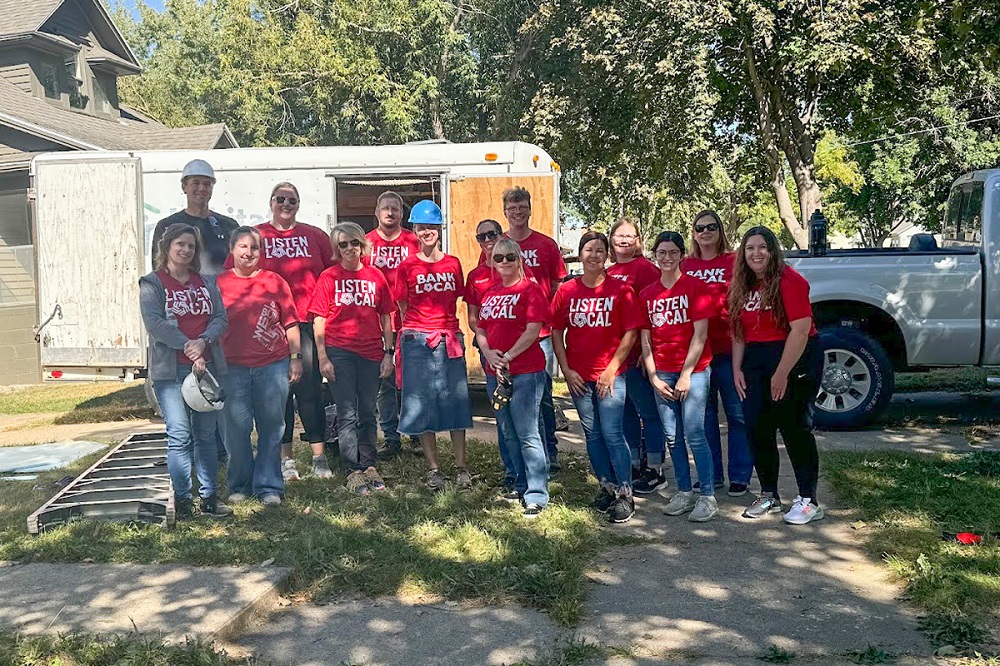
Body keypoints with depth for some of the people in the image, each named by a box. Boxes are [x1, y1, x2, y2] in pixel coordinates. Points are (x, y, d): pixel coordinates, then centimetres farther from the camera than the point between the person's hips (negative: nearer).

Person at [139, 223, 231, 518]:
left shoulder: (207, 282, 16)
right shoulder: (152, 283, 3)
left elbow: (220, 317, 6)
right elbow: (154, 322, -9)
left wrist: (203, 342, -12)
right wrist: (186, 346, -16)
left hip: (207, 366, 4)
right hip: (170, 369, -4)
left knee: (206, 434, 7)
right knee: (179, 435, -7)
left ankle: (209, 495, 15)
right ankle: (181, 498, 2)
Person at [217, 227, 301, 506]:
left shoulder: (274, 281, 7)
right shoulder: (219, 283, 7)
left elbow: (290, 322, 9)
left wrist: (296, 357, 5)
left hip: (273, 365, 0)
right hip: (233, 367, 0)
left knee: (271, 428, 5)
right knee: (236, 428, 3)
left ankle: (268, 487, 15)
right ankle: (240, 485, 20)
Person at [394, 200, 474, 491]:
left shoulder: (453, 264, 8)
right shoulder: (407, 266, 3)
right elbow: (403, 308, 7)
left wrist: (447, 326, 9)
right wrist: (412, 330, 0)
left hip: (450, 338, 2)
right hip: (417, 340, -1)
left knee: (455, 401, 3)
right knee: (422, 404, 2)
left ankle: (461, 467, 13)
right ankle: (433, 469, 13)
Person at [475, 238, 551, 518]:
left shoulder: (530, 290, -6)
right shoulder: (490, 294, 16)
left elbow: (533, 329, -14)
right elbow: (480, 330, 15)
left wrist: (507, 356, -15)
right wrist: (488, 353, -4)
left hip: (525, 371, -8)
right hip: (495, 373, 8)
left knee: (527, 434, -8)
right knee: (508, 434, 15)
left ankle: (536, 495, -2)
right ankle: (521, 485, 28)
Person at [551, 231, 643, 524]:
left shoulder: (620, 289, -4)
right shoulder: (566, 290, 3)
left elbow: (631, 332, -6)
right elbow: (557, 332, 6)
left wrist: (611, 369, -10)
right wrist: (566, 370, -1)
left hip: (610, 374, -3)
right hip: (578, 376, 3)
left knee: (612, 433, -6)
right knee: (592, 433, 12)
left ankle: (625, 495, 5)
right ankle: (608, 486, 26)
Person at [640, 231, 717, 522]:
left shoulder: (695, 287, -4)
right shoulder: (647, 294, 9)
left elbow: (700, 335, -9)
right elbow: (645, 339, 9)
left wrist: (686, 375, -11)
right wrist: (653, 376, 0)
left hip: (693, 370, -4)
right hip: (662, 374, 5)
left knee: (693, 433, -8)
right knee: (672, 437, 7)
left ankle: (708, 496, 2)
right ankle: (684, 492, 19)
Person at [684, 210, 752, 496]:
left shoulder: (733, 262, 0)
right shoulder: (686, 266, 9)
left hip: (728, 349, -3)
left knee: (736, 413, 3)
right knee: (704, 413, 11)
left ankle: (739, 477, 15)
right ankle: (712, 475, 23)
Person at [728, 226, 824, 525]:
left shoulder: (789, 280, -13)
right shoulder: (742, 286, 8)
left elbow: (801, 329, -19)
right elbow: (739, 332, 12)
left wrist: (782, 373, -20)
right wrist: (737, 369, 3)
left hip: (795, 358, -7)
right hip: (756, 361, 7)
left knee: (794, 428, -3)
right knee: (758, 428, 6)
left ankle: (808, 500, 9)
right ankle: (769, 496, 20)